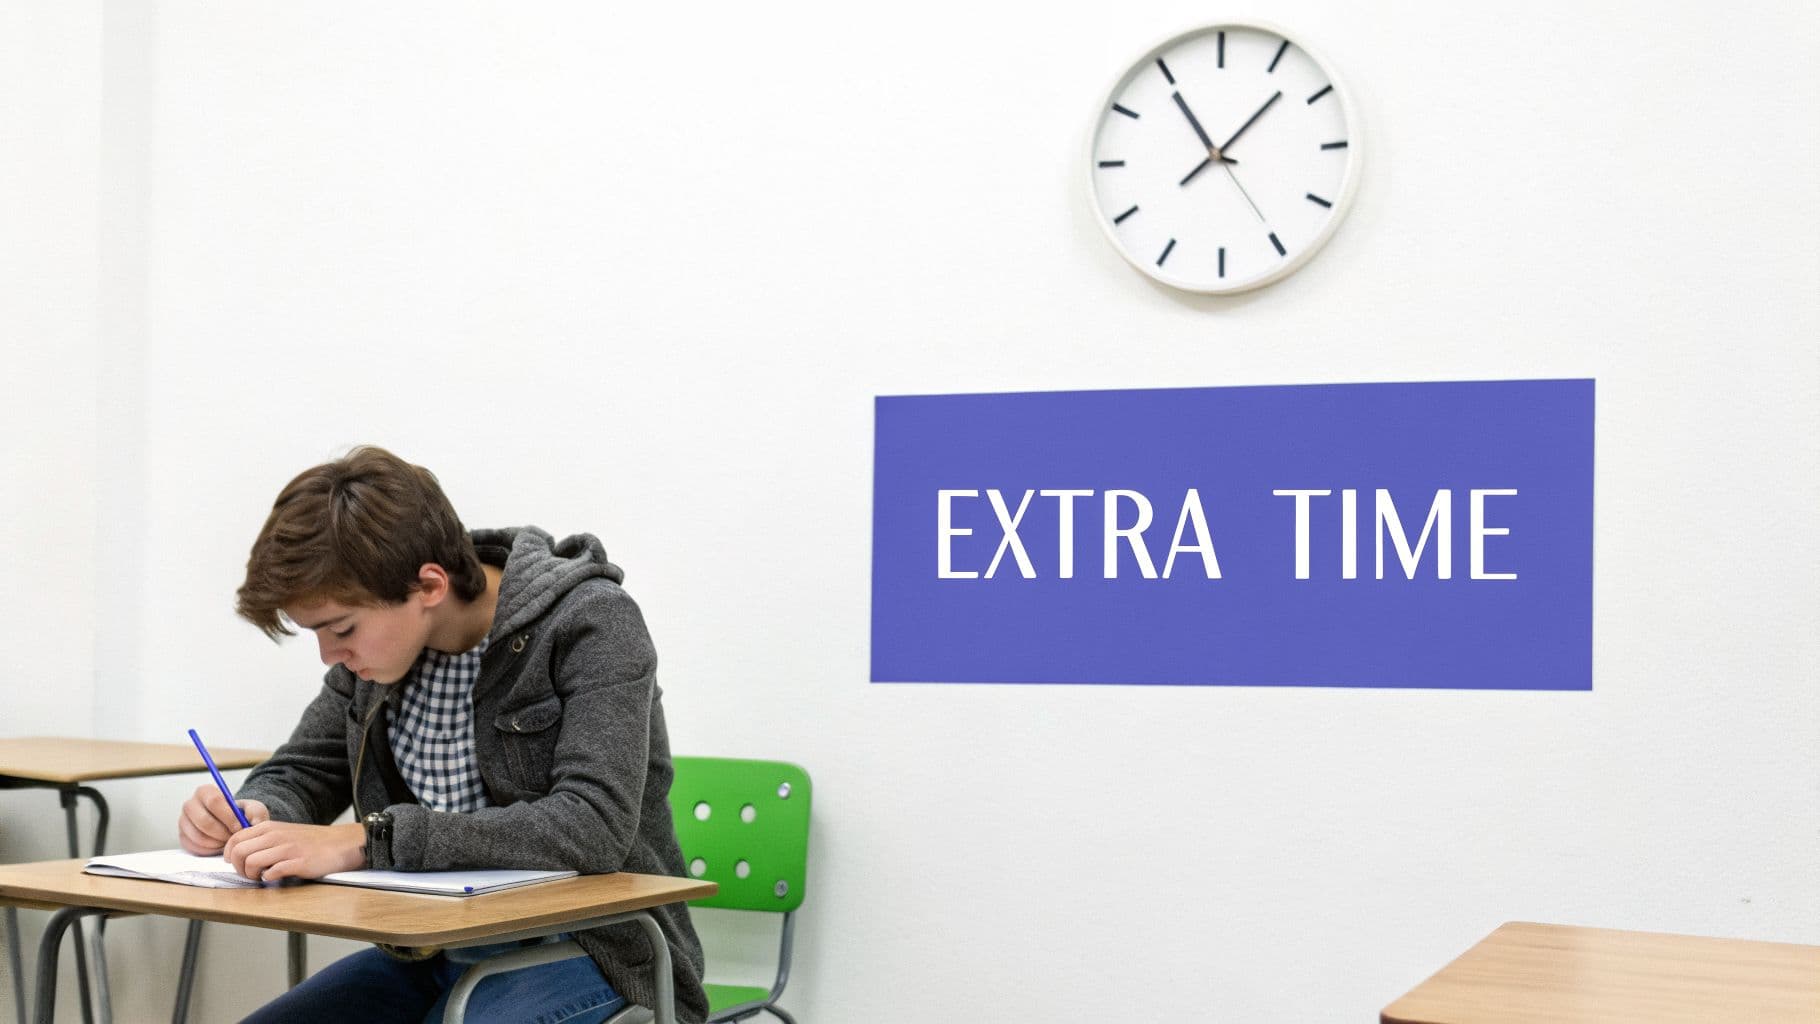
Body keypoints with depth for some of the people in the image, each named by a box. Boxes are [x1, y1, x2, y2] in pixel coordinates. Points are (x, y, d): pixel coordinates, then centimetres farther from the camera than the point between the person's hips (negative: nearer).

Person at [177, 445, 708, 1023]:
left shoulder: (592, 625, -17)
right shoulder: (378, 636, 2)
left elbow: (592, 829, -29)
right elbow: (302, 772, 13)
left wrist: (363, 841, -33)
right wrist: (252, 817, -12)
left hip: (587, 951, -6)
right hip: (434, 953, 6)